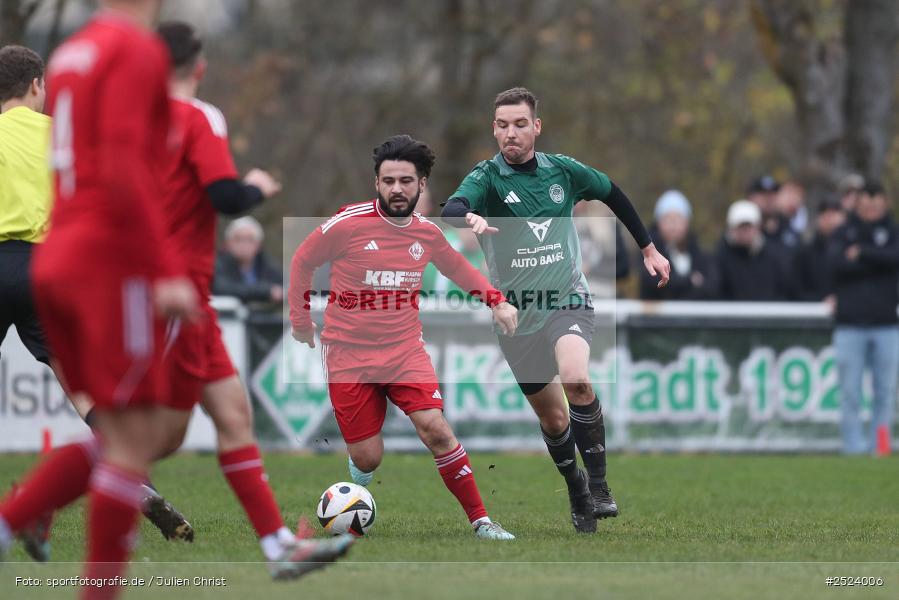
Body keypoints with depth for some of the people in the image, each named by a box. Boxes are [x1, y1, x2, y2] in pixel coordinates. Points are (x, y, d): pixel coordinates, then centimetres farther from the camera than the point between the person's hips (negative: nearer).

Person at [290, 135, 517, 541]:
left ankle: (481, 522, -10)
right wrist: (300, 320, 10)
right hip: (349, 353, -2)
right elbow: (302, 262, 3)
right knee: (367, 460, -4)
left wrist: (495, 300, 6)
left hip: (405, 350, 2)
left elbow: (457, 267, 21)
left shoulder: (428, 232, 0)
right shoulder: (348, 224, -14)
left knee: (436, 430, -18)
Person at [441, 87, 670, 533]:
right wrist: (470, 217, -53)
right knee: (552, 418, 8)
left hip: (567, 300, -1)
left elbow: (613, 194, 20)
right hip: (516, 313, 1)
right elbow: (450, 210, -29)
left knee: (576, 379, -30)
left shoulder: (562, 171, 1)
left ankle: (599, 484, -19)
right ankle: (577, 492, 34)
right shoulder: (487, 177, -7)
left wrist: (648, 249, 23)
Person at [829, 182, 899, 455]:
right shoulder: (844, 233, 10)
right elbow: (838, 261, -9)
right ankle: (854, 444, 1)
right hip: (850, 324, -1)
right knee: (850, 390, -3)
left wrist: (862, 253, -10)